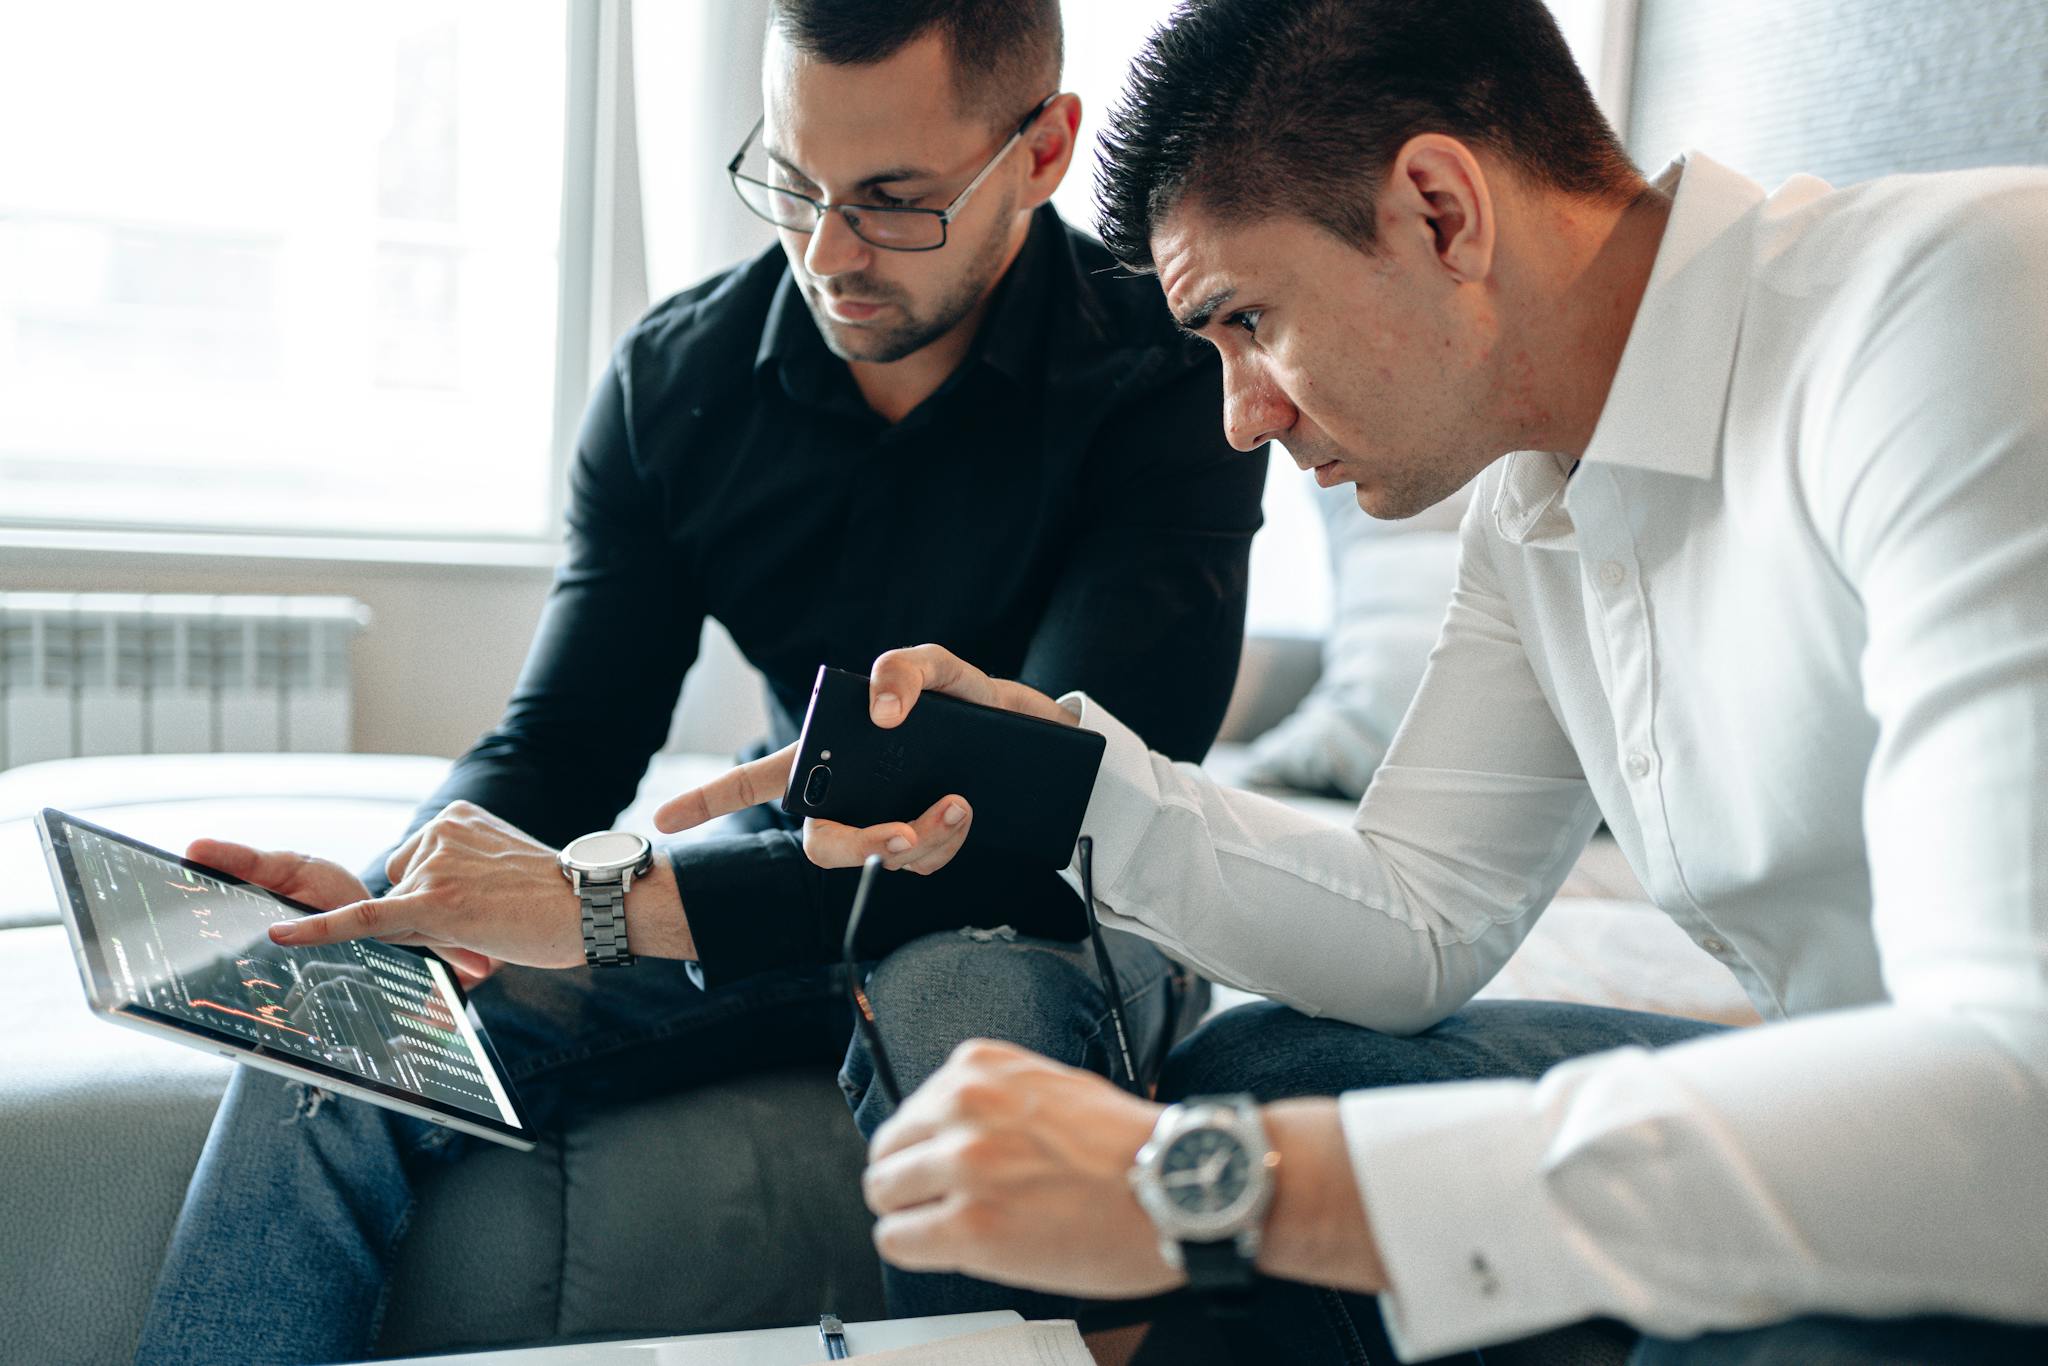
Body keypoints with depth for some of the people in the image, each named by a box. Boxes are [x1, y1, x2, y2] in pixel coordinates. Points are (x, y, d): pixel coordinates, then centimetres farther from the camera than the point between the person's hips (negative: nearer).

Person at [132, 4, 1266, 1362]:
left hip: (1047, 918, -3)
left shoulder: (1168, 379, -19)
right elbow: (562, 740, 0)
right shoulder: (676, 375, -3)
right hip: (789, 886, 4)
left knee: (965, 1000, -39)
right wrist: (392, 899, -24)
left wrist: (609, 906, -35)